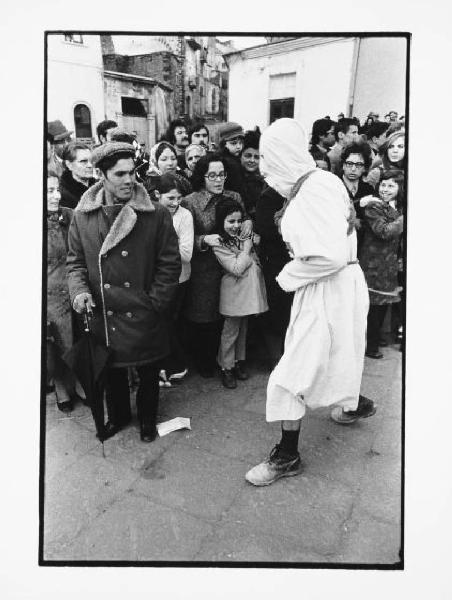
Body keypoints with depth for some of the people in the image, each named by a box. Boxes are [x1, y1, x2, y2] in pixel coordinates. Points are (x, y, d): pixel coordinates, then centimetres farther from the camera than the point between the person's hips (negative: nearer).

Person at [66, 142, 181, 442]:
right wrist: (79, 290, -12)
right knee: (111, 373, 20)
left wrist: (155, 302, -10)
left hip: (145, 317, -2)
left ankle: (148, 419, 42)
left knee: (148, 374, 16)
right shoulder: (83, 216, -3)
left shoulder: (157, 215, -10)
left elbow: (170, 263, -6)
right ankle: (117, 416, 47)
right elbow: (75, 261, 6)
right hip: (103, 315, 2)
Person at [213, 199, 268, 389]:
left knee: (243, 328, 17)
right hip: (235, 290, -6)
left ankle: (239, 361, 31)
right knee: (230, 330, 3)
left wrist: (252, 241, -1)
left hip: (250, 288, 7)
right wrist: (247, 249, -13)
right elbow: (237, 269, -19)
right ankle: (226, 368, 16)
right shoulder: (219, 244, -14)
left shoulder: (244, 236, 7)